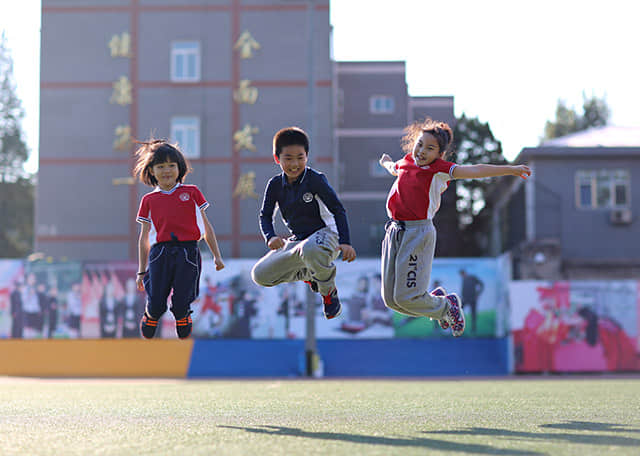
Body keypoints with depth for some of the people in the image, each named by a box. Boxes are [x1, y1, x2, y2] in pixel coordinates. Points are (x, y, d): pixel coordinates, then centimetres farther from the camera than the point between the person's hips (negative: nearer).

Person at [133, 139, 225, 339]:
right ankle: (146, 343, 22)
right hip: (160, 253, 1)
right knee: (156, 306, -5)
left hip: (188, 252, -1)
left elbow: (206, 226, 16)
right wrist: (141, 271, 15)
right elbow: (144, 238, 17)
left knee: (181, 306, -6)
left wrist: (217, 256, 13)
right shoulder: (149, 200, 14)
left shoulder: (192, 192, 13)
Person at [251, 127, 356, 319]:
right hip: (297, 240, 6)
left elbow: (338, 210, -16)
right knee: (260, 275, -4)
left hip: (325, 234, -6)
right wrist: (270, 237, -15)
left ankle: (329, 292, -14)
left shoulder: (315, 179, -13)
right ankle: (308, 274, 17)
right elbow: (265, 215, 8)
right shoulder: (275, 185, 2)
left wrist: (345, 242, -28)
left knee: (310, 249, -44)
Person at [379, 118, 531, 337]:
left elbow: (473, 171, -15)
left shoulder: (439, 169, -5)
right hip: (394, 230, 6)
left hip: (418, 233, -6)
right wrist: (386, 162, 61)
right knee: (390, 298, 6)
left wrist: (511, 170, -22)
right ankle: (435, 299, 32)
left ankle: (446, 306, 21)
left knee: (406, 297, -9)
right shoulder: (406, 163, 12)